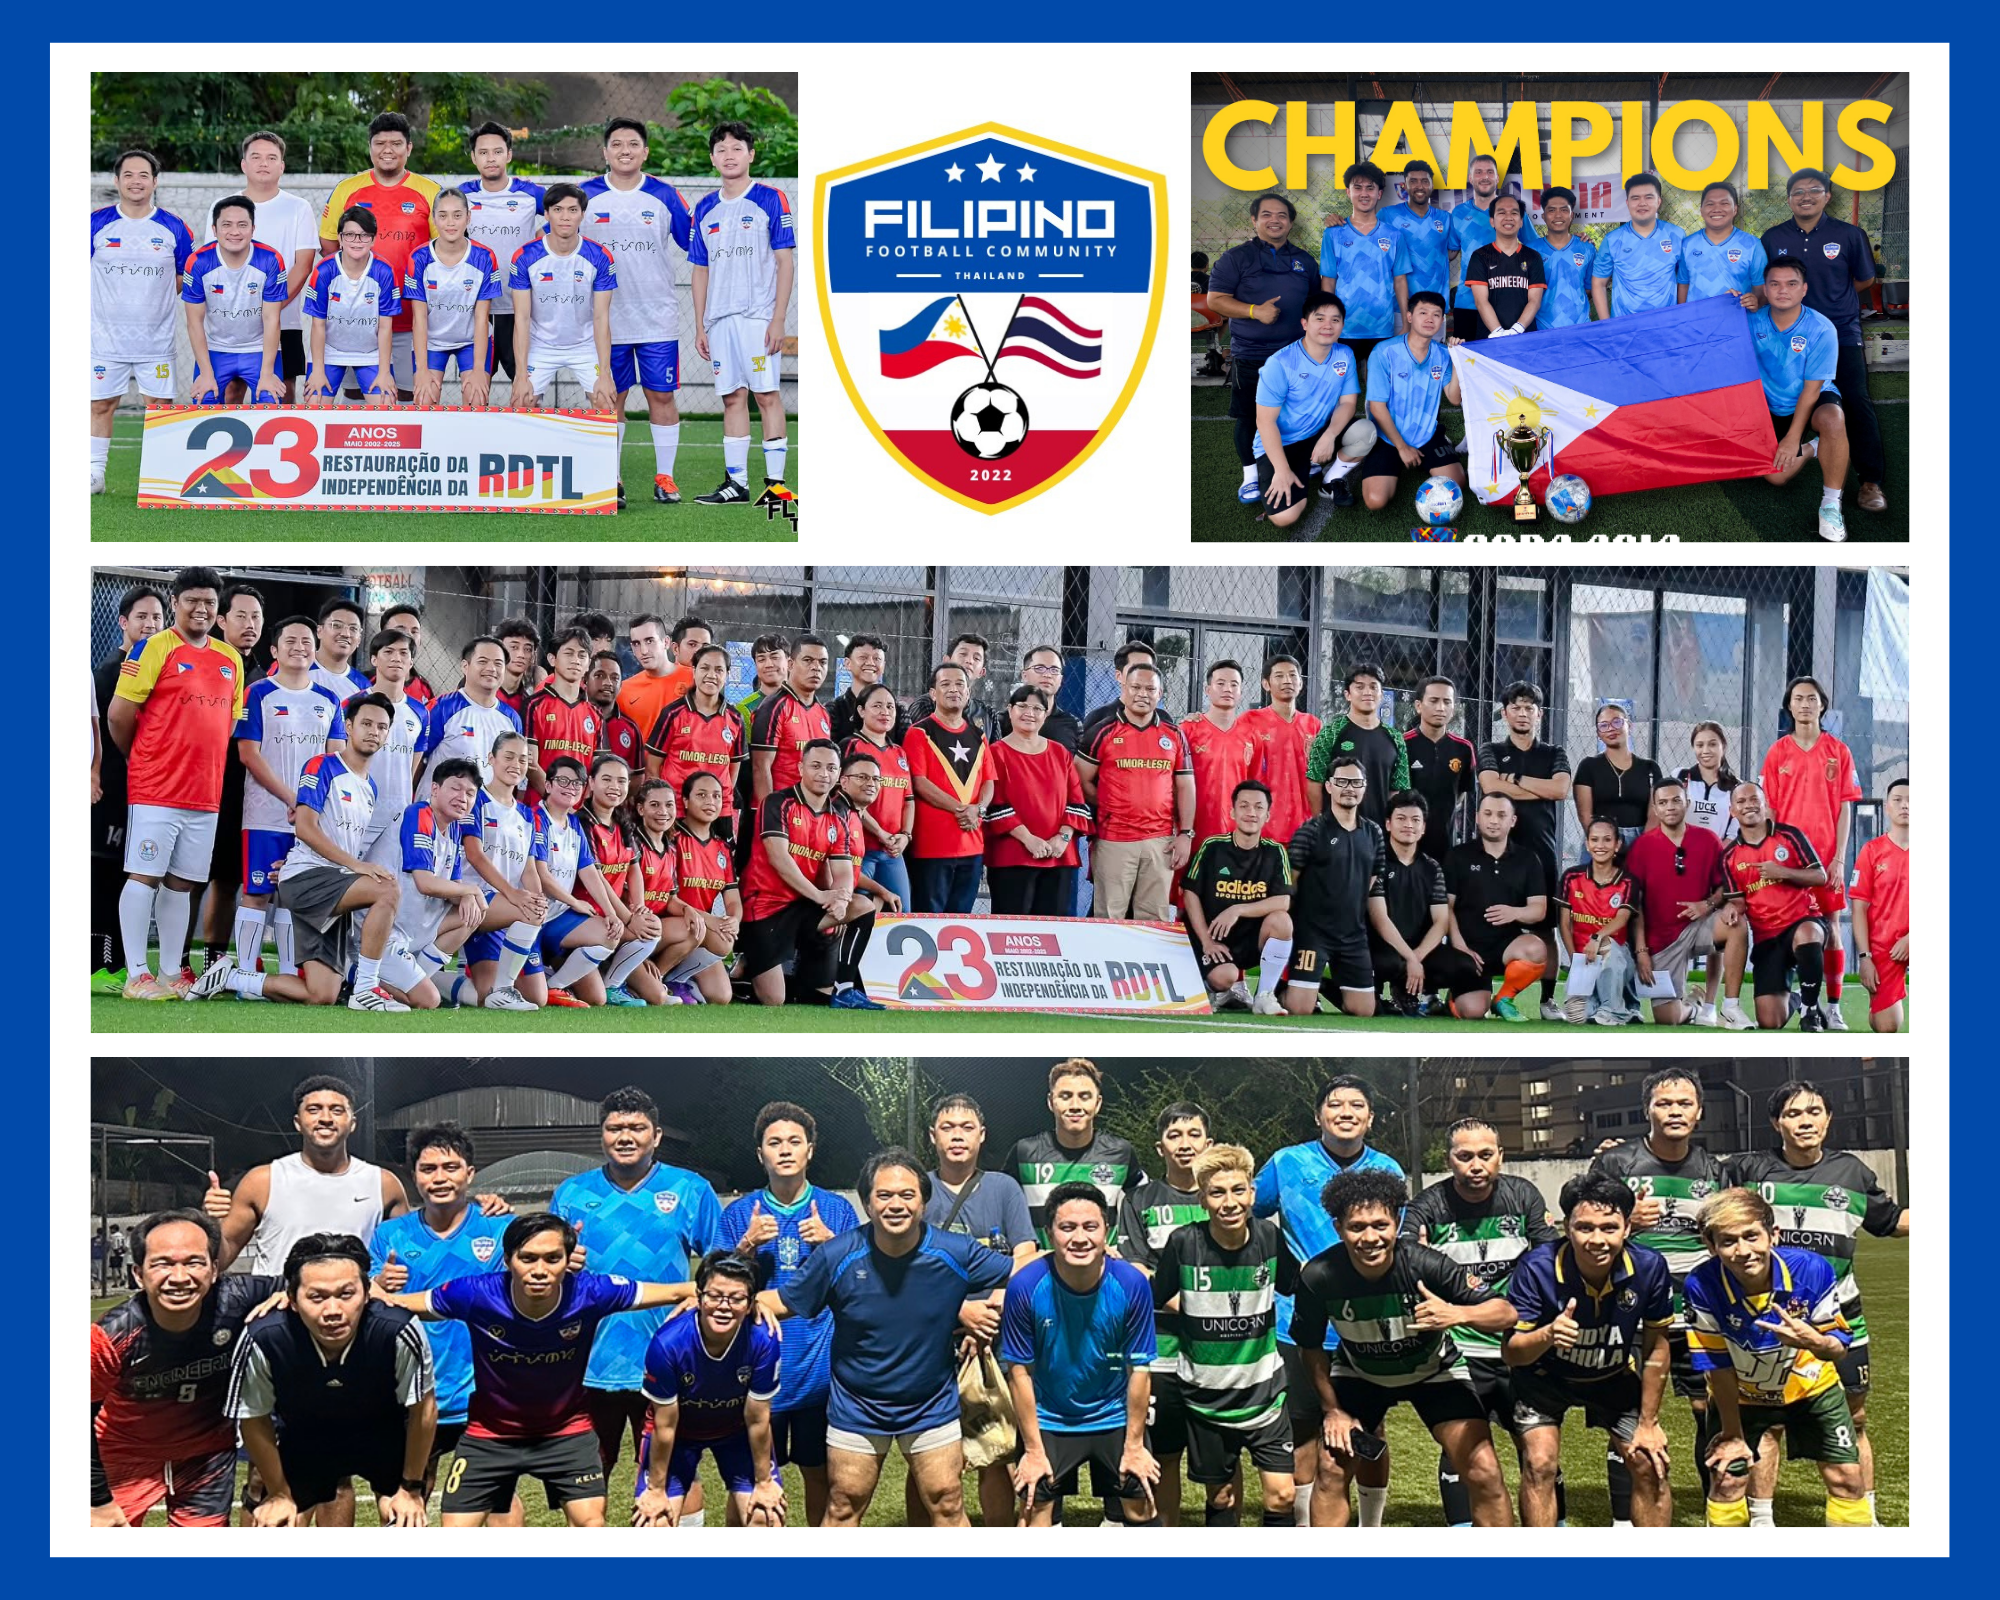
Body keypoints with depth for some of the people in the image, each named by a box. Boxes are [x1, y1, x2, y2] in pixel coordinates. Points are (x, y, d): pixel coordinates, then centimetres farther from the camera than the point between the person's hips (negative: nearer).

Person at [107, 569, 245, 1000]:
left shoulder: (231, 659, 13)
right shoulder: (155, 648, -5)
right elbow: (119, 714, -6)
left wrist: (202, 764, 15)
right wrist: (140, 759, 6)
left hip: (205, 794, 6)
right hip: (155, 789, -6)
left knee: (181, 883, 9)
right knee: (144, 876, -4)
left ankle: (171, 973, 15)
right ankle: (136, 976, -1)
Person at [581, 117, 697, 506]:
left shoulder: (664, 195, 1)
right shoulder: (586, 195, 1)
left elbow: (695, 245, 7)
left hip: (658, 317, 0)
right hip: (605, 317, 0)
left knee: (662, 395, 2)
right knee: (611, 398, 7)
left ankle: (665, 477, 11)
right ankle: (611, 478, 16)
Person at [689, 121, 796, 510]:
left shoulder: (770, 199, -1)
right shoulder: (705, 208, 14)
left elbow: (785, 262, -4)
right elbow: (700, 271, 17)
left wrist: (778, 319, -11)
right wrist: (700, 326, 11)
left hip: (758, 315, -5)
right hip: (720, 318, 5)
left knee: (767, 394, -6)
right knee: (732, 398, 7)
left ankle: (776, 484, -5)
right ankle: (736, 482, 10)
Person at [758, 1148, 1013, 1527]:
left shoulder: (956, 1253, -16)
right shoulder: (837, 1257, -17)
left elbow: (1021, 1272, -1)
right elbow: (786, 1301, -6)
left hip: (932, 1407, 0)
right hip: (856, 1407, 0)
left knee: (947, 1506, 7)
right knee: (843, 1508, 10)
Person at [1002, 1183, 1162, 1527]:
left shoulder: (1132, 1284, -19)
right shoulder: (1025, 1286, -22)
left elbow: (1140, 1369, -9)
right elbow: (1019, 1372, -13)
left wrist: (1135, 1446, -5)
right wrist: (1033, 1450, -9)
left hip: (1115, 1418, 1)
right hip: (1048, 1419, -1)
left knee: (1142, 1508, 4)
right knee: (1034, 1509, -2)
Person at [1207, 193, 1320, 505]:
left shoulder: (1304, 260, 13)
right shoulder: (1236, 258, -1)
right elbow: (1215, 299, -8)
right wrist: (1255, 311, -20)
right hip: (1250, 356, -3)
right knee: (1250, 417, 2)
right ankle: (1251, 476, 13)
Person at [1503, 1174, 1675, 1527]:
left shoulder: (1649, 1267, -25)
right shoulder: (1537, 1267, -32)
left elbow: (1656, 1348, -10)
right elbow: (1510, 1351, -30)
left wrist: (1648, 1424, -4)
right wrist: (1547, 1336, -52)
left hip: (1615, 1376, 2)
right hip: (1545, 1376, -2)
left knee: (1650, 1465, -3)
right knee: (1539, 1464, -18)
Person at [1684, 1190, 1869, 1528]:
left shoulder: (1811, 1269, -31)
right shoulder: (1702, 1286, -32)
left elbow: (1840, 1349, -21)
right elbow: (1718, 1365, -20)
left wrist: (1815, 1342, -45)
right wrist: (1733, 1434, -12)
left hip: (1810, 1386, 1)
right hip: (1740, 1395, -1)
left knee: (1846, 1477, -2)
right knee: (1726, 1479, -6)